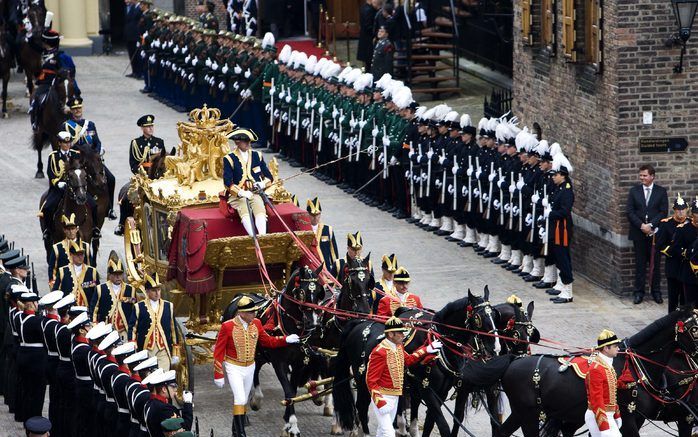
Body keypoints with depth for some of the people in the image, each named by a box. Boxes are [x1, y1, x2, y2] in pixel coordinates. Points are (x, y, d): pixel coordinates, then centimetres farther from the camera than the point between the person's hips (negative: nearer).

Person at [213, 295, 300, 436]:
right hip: (234, 368, -5)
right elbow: (219, 351, -14)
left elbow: (267, 341, 11)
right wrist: (218, 375, -13)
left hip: (250, 367, 5)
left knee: (243, 400, 16)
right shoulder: (227, 327, -19)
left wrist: (285, 340, -3)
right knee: (240, 399, -15)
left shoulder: (256, 324, -4)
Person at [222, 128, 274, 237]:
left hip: (255, 193, 2)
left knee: (259, 208, -31)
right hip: (237, 195, -2)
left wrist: (262, 184, -5)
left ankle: (263, 236, -51)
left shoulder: (257, 156, 16)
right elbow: (228, 183, -4)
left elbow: (269, 177, 18)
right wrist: (241, 193, -20)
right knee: (244, 210, -34)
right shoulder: (229, 159, 5)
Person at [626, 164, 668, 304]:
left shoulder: (661, 191, 2)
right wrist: (641, 225, -12)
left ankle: (656, 291, 13)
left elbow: (663, 212, -3)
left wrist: (651, 225, -14)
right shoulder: (634, 191, 6)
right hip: (638, 233, 1)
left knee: (655, 263, 4)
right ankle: (639, 292, 8)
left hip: (654, 233, -1)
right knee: (640, 264, 3)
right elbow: (629, 211, 0)